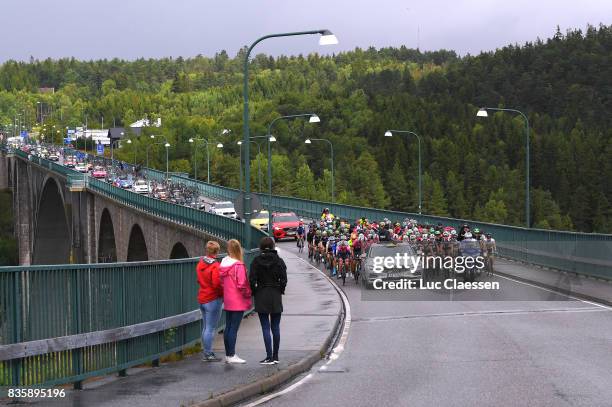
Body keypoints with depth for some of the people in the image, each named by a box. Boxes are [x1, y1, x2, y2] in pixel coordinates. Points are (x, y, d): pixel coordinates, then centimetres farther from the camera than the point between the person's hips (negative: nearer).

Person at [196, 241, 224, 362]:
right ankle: (208, 354, -1)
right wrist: (223, 293, -8)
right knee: (211, 328, -3)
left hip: (202, 298, 8)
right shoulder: (215, 266, -18)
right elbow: (217, 284, -23)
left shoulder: (200, 264, 7)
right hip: (213, 299, -8)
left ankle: (207, 352, 22)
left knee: (205, 327, 16)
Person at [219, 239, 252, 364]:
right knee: (234, 328, -5)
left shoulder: (223, 264, 5)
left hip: (227, 301, 7)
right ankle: (232, 355, -3)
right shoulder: (239, 266, -17)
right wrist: (248, 293, -5)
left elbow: (221, 282, 10)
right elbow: (242, 284, -19)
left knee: (228, 327, 12)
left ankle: (228, 354, 19)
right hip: (238, 302, -7)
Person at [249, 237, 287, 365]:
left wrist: (254, 292, 5)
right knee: (275, 327, 10)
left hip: (261, 297, -2)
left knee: (265, 327, -1)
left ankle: (269, 357, -6)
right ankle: (275, 356, 14)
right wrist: (280, 291, 11)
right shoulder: (279, 261, -2)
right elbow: (284, 279, -4)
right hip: (276, 297, 2)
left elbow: (252, 279, -9)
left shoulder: (256, 261, -5)